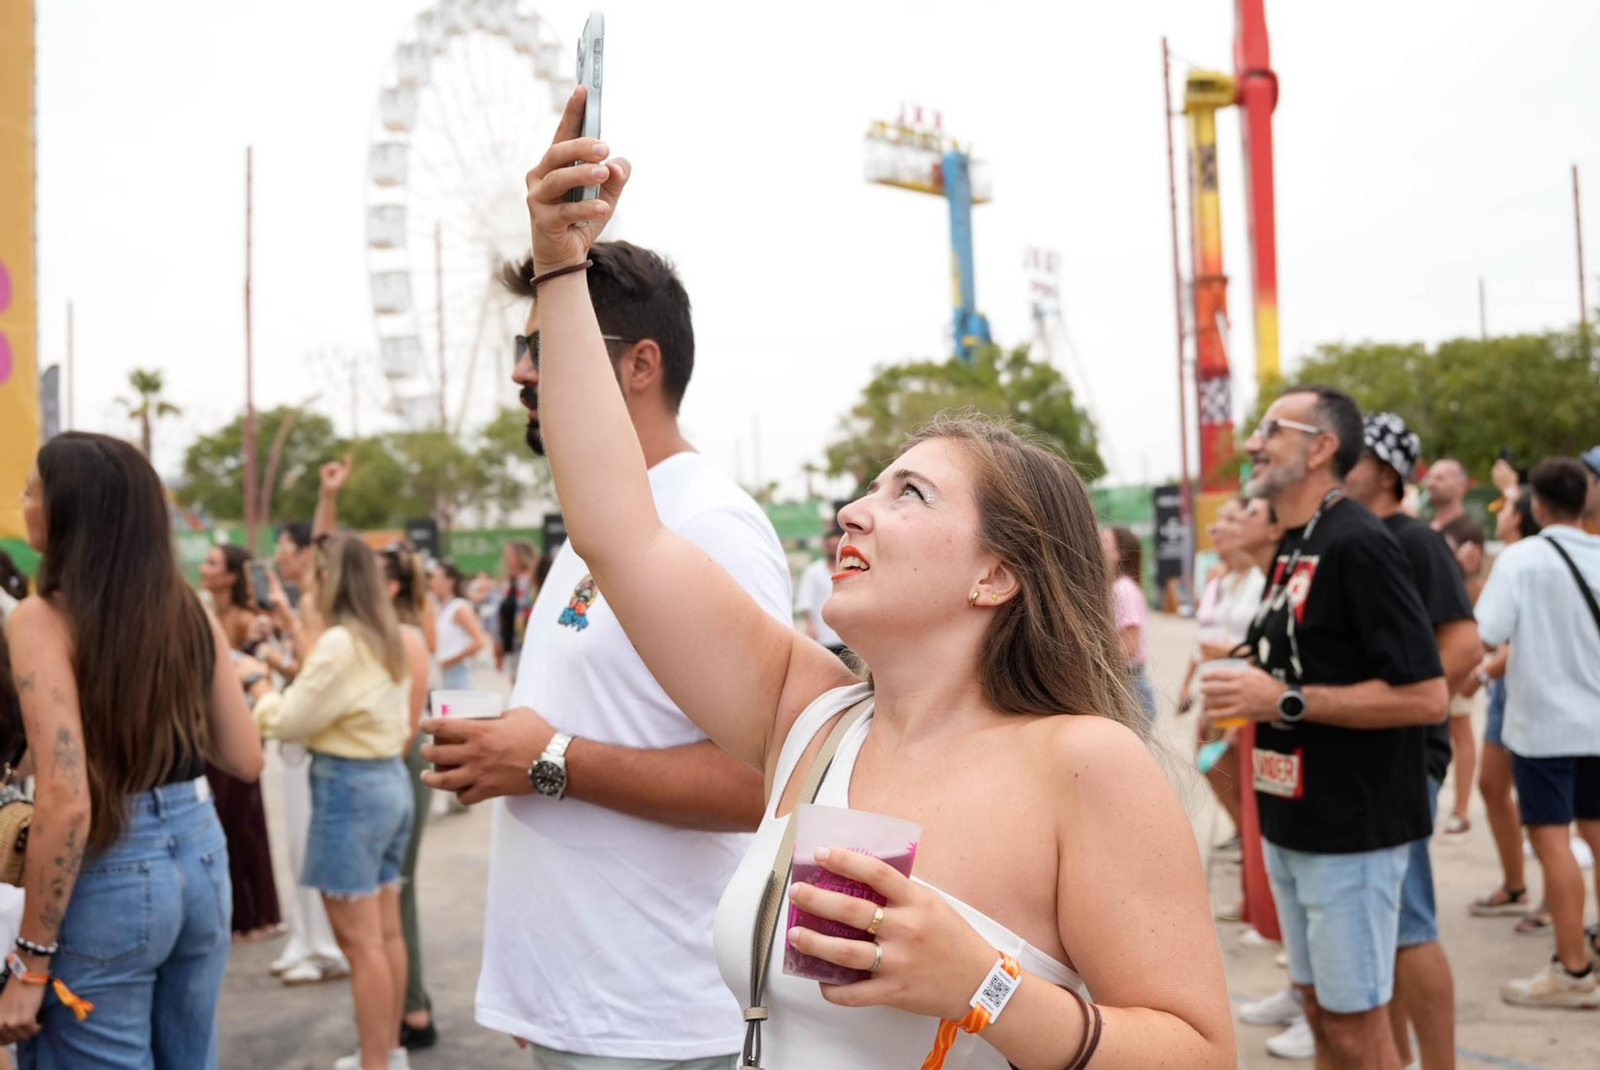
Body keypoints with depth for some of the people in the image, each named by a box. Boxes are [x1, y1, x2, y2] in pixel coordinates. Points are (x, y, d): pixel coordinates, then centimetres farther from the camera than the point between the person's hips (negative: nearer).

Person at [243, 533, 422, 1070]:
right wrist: (310, 660, 20)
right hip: (389, 780, 10)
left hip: (349, 787, -9)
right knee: (385, 933, 15)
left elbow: (287, 722, -11)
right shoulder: (386, 637, 10)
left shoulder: (339, 643, -17)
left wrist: (257, 680, 6)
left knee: (360, 941, -2)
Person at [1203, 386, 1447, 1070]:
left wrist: (1286, 702, -24)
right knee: (1321, 1010, 18)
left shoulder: (1357, 544, -17)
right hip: (1293, 826, 9)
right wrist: (1251, 693, 4)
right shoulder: (1293, 548, 11)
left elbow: (1426, 697, -22)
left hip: (1352, 830, -9)